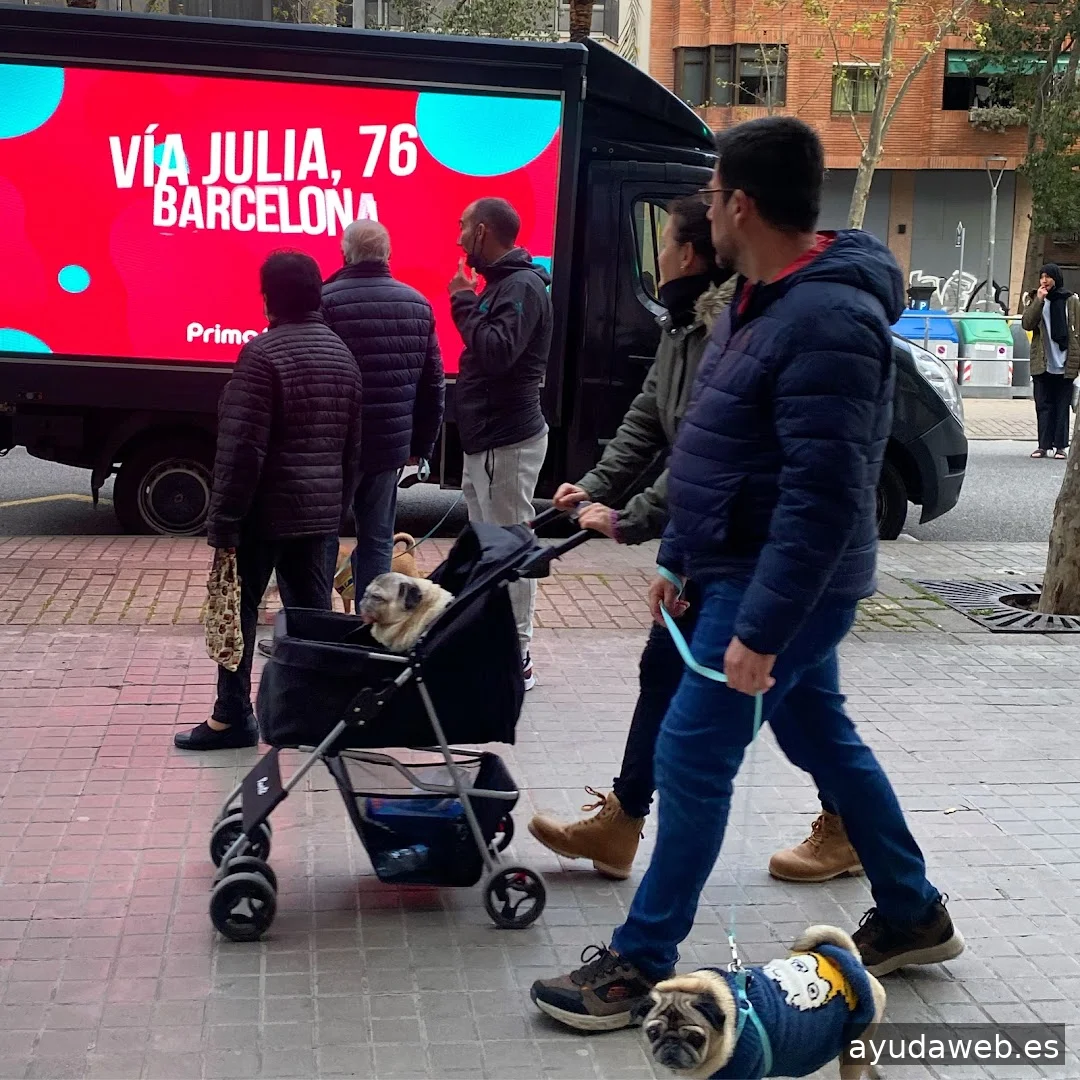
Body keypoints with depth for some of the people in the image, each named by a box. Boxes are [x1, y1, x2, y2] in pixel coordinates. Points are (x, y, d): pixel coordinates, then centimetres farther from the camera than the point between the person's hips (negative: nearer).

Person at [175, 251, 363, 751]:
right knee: (311, 609, 10)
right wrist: (338, 505, 22)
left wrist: (223, 520, -14)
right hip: (318, 509, 7)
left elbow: (242, 448, -19)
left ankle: (232, 717, 9)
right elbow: (352, 447, 14)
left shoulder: (263, 353, -15)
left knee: (240, 608, 4)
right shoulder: (342, 354, 10)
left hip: (265, 508, -6)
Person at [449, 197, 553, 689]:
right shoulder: (501, 283, 17)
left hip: (507, 443, -11)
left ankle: (517, 658, -2)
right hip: (486, 438, 11)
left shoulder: (521, 287, -14)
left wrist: (464, 302, -16)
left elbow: (497, 352, -26)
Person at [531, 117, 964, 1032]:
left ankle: (640, 965, 8)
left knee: (692, 757, -5)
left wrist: (760, 629, -27)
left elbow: (825, 498, -28)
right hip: (745, 572, 10)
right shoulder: (759, 302, 9)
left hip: (780, 584, -10)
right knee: (823, 738, 19)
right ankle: (913, 916, 34)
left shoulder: (829, 320, -23)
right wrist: (679, 557, 19)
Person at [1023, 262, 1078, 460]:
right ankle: (1044, 445, 7)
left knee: (1062, 406, 3)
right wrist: (1038, 301, -15)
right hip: (1042, 364, 2)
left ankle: (1060, 445, 6)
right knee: (1043, 406, 4)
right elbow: (1027, 324, -6)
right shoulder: (1036, 300, 9)